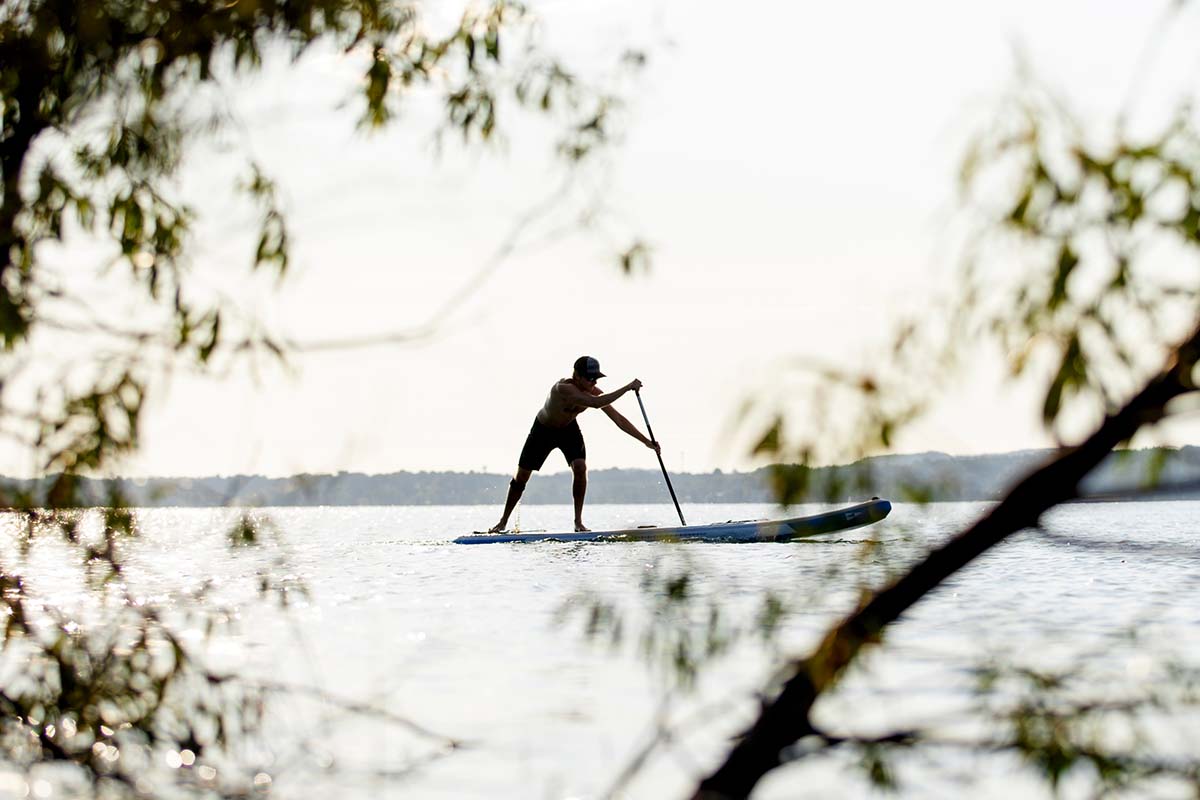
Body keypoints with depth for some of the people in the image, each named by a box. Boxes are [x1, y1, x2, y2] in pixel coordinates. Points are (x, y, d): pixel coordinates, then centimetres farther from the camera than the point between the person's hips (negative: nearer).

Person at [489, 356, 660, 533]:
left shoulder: (594, 393, -22)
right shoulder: (564, 388, -41)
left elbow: (618, 419, -16)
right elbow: (596, 403, -54)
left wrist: (647, 441, -19)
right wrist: (628, 388, -52)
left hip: (568, 428, 4)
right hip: (543, 430, -4)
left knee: (580, 468, -20)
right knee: (522, 476, 3)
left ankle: (578, 521, -9)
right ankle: (503, 521, 20)